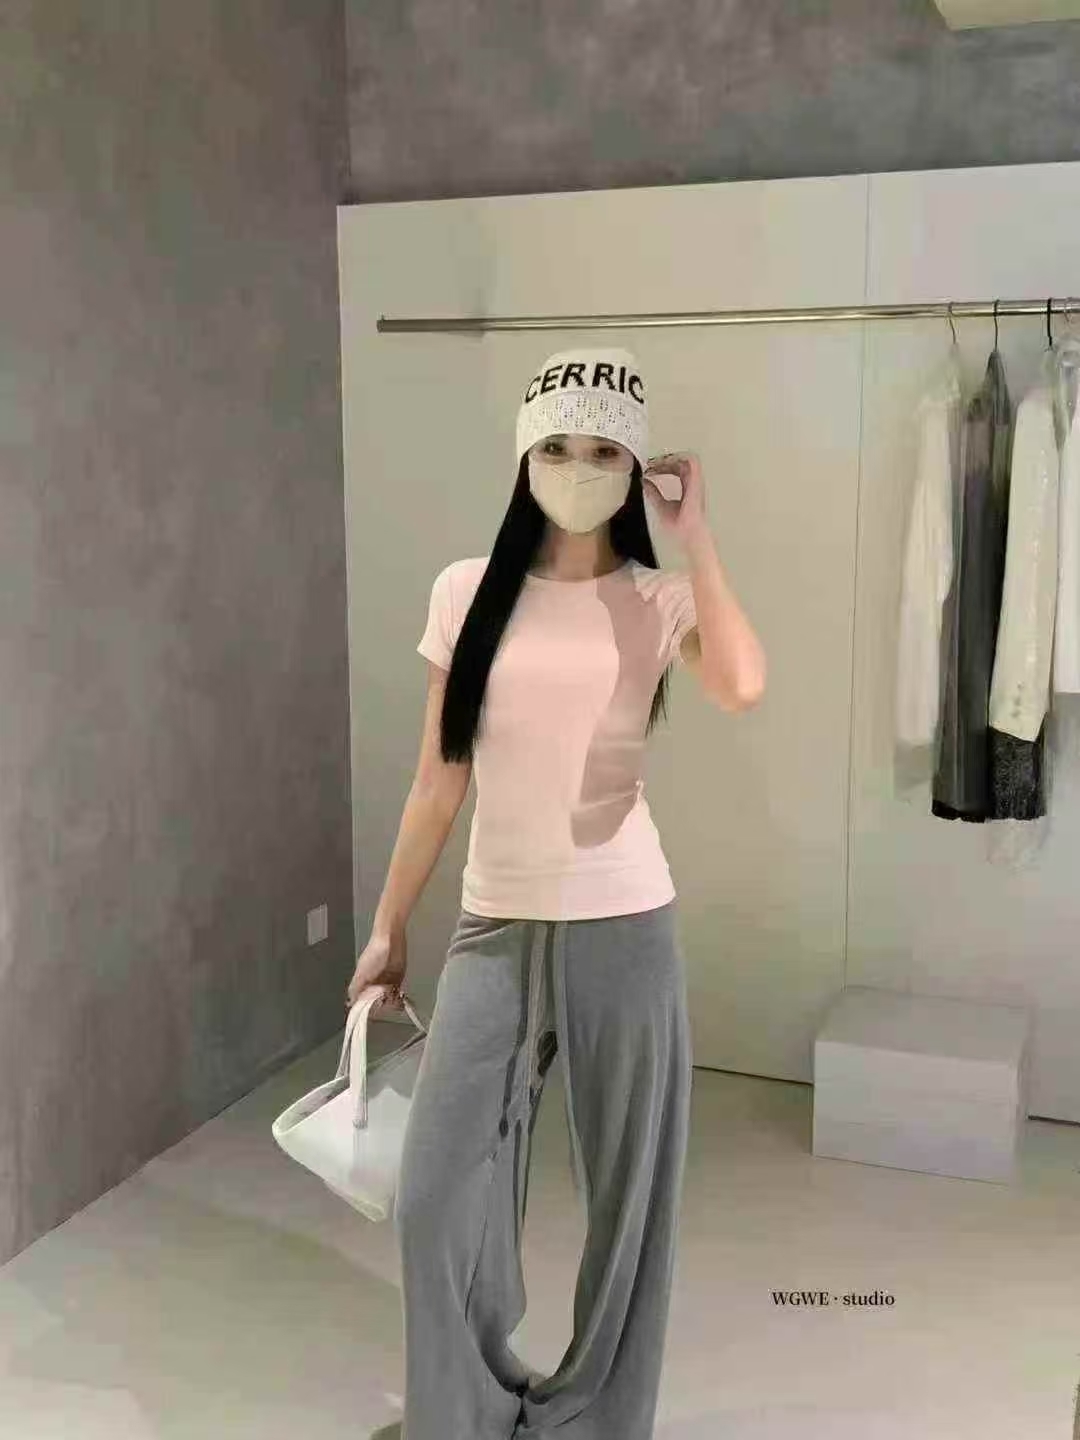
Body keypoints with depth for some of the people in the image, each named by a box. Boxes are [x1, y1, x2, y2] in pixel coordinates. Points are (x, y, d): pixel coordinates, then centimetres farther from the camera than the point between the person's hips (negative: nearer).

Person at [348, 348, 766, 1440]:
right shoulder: (468, 592, 2)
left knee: (626, 1193, 11)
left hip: (622, 928, -1)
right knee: (434, 1198, 3)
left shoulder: (660, 602, -3)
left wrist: (692, 533, -15)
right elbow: (437, 779, 6)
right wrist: (388, 926, 9)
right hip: (494, 928, 2)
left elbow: (741, 686, -26)